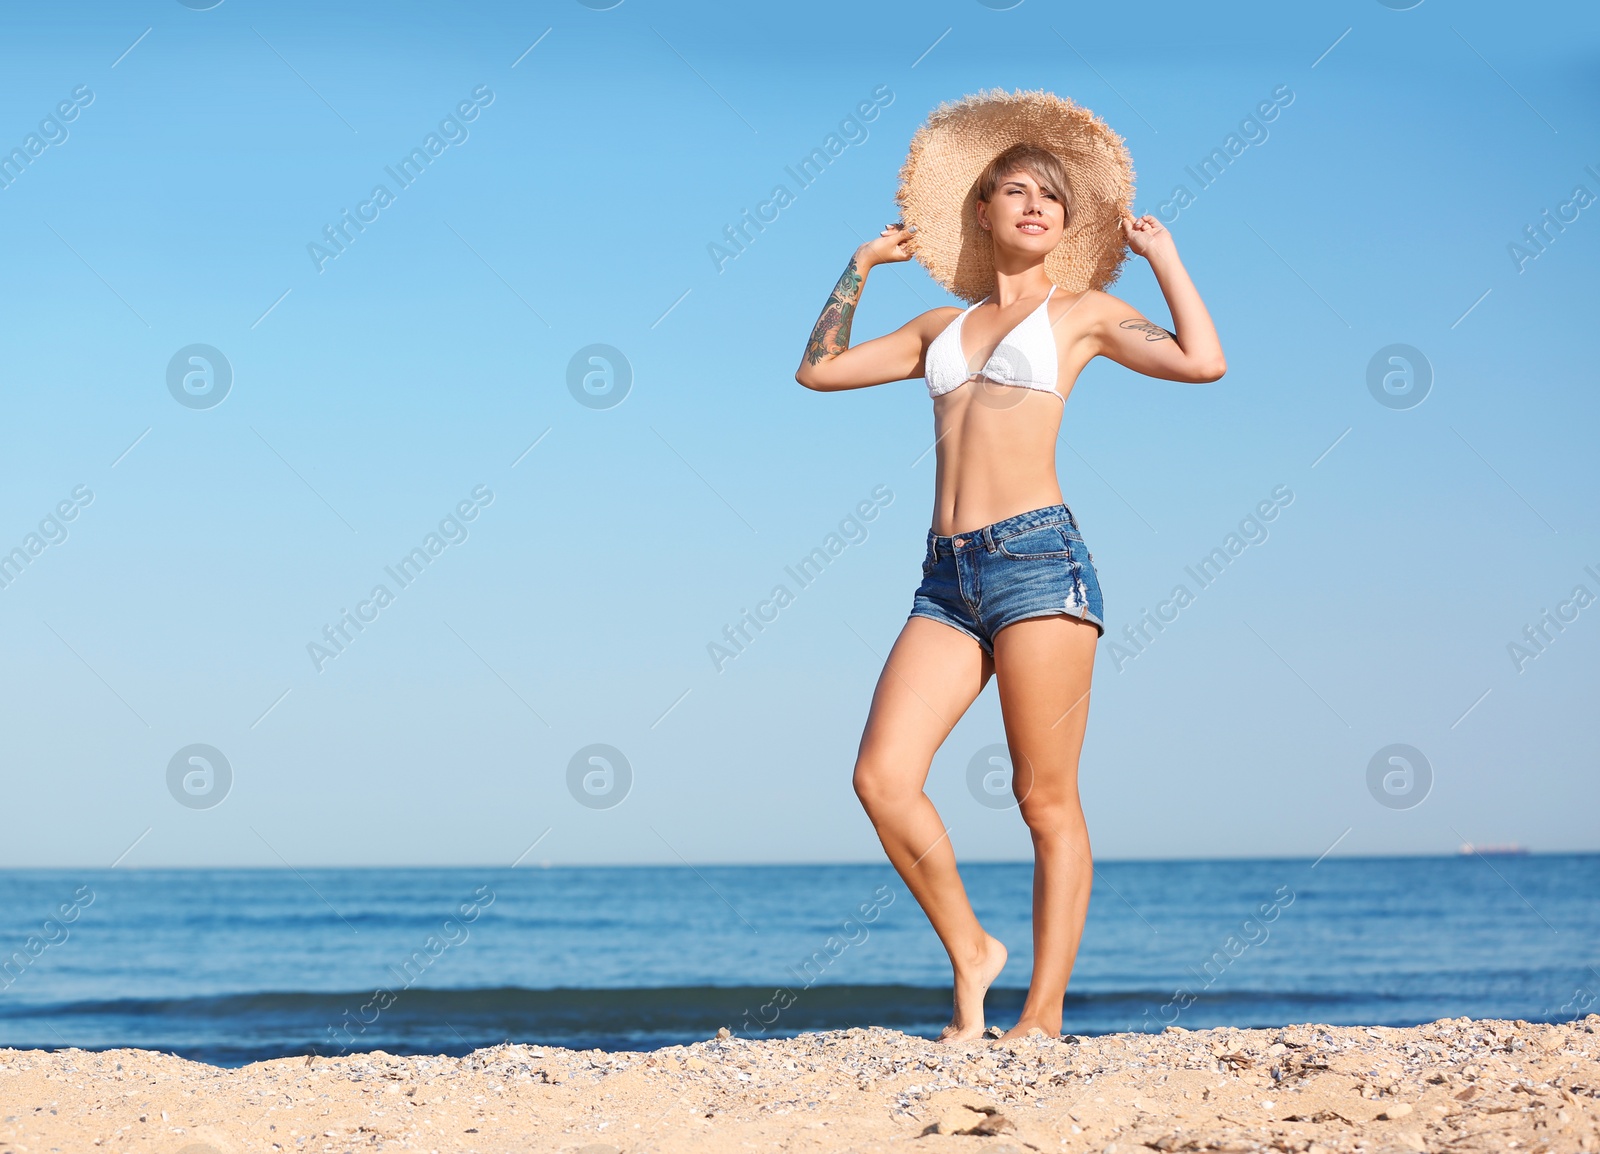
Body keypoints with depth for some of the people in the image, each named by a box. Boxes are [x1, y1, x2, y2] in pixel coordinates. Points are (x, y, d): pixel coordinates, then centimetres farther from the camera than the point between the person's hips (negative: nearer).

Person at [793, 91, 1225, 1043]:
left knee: (1047, 801, -4)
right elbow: (819, 368, 29)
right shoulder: (942, 327, 23)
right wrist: (862, 267, 25)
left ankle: (1044, 1016, 0)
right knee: (883, 777, -11)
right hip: (949, 575, 4)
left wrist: (1161, 252, 5)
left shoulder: (1082, 310, 10)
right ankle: (970, 954, 7)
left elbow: (1203, 360, -6)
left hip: (1038, 558, -4)